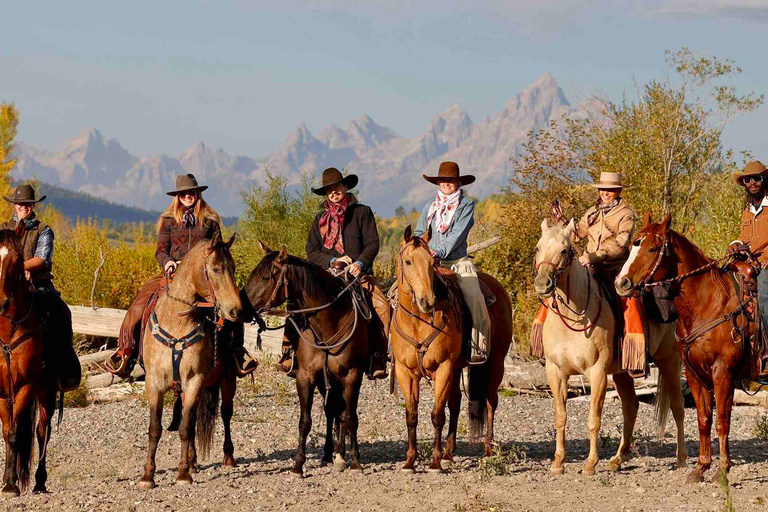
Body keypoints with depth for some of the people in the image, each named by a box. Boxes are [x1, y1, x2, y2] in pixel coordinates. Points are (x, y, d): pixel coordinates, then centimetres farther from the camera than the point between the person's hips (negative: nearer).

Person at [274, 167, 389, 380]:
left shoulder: (362, 212, 8)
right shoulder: (320, 219, 16)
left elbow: (372, 244, -1)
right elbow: (311, 252, 9)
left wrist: (359, 263, -20)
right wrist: (333, 261, -9)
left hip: (359, 275, -2)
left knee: (381, 306, -29)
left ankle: (377, 359, -24)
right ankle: (290, 355, -18)